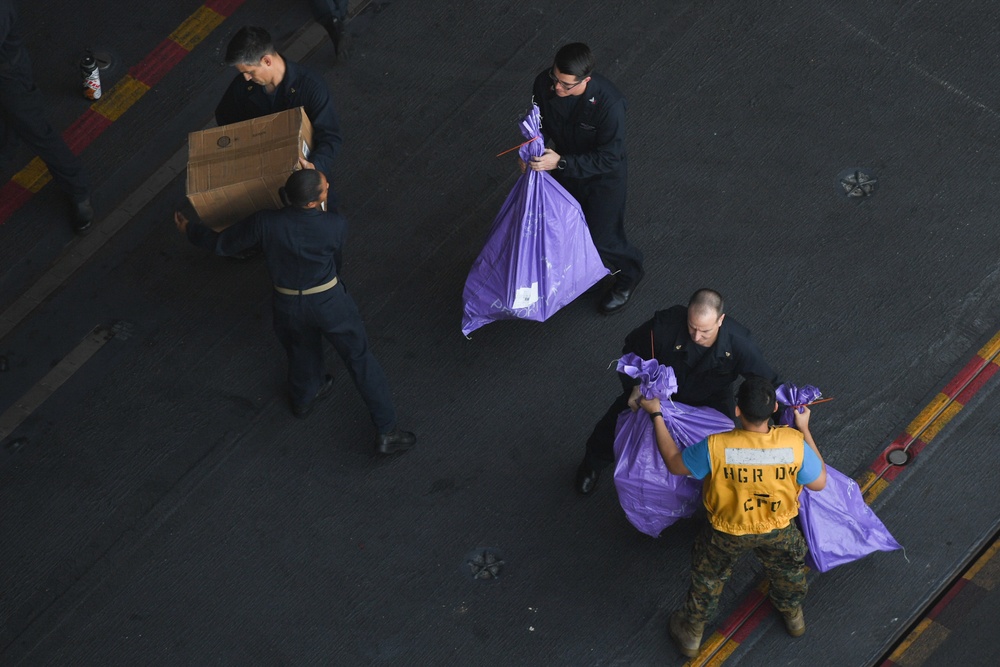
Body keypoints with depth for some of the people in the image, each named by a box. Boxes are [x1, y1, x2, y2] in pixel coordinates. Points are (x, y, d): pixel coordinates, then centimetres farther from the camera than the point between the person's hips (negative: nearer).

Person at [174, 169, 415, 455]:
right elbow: (337, 261, -3)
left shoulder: (264, 223, -23)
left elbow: (222, 244, -9)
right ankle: (387, 432, 16)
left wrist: (190, 229, 10)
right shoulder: (335, 225, -24)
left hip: (288, 305, 2)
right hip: (329, 301, -2)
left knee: (301, 348, 32)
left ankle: (304, 398, 60)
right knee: (360, 359, 12)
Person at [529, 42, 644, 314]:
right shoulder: (545, 83, -24)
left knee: (602, 238, 9)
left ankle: (629, 274, 42)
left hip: (602, 177, -5)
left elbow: (608, 159, -31)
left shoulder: (609, 103, -39)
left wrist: (560, 163, -36)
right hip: (563, 167, 5)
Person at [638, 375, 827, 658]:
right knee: (789, 568, 36)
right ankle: (793, 615, 64)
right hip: (778, 529, 1)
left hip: (728, 534, -1)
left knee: (707, 577, 29)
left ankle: (691, 634, 52)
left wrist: (656, 415, -8)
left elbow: (675, 464, -17)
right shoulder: (794, 443, -33)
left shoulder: (715, 446, -38)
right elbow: (819, 483, -13)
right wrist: (804, 428, -6)